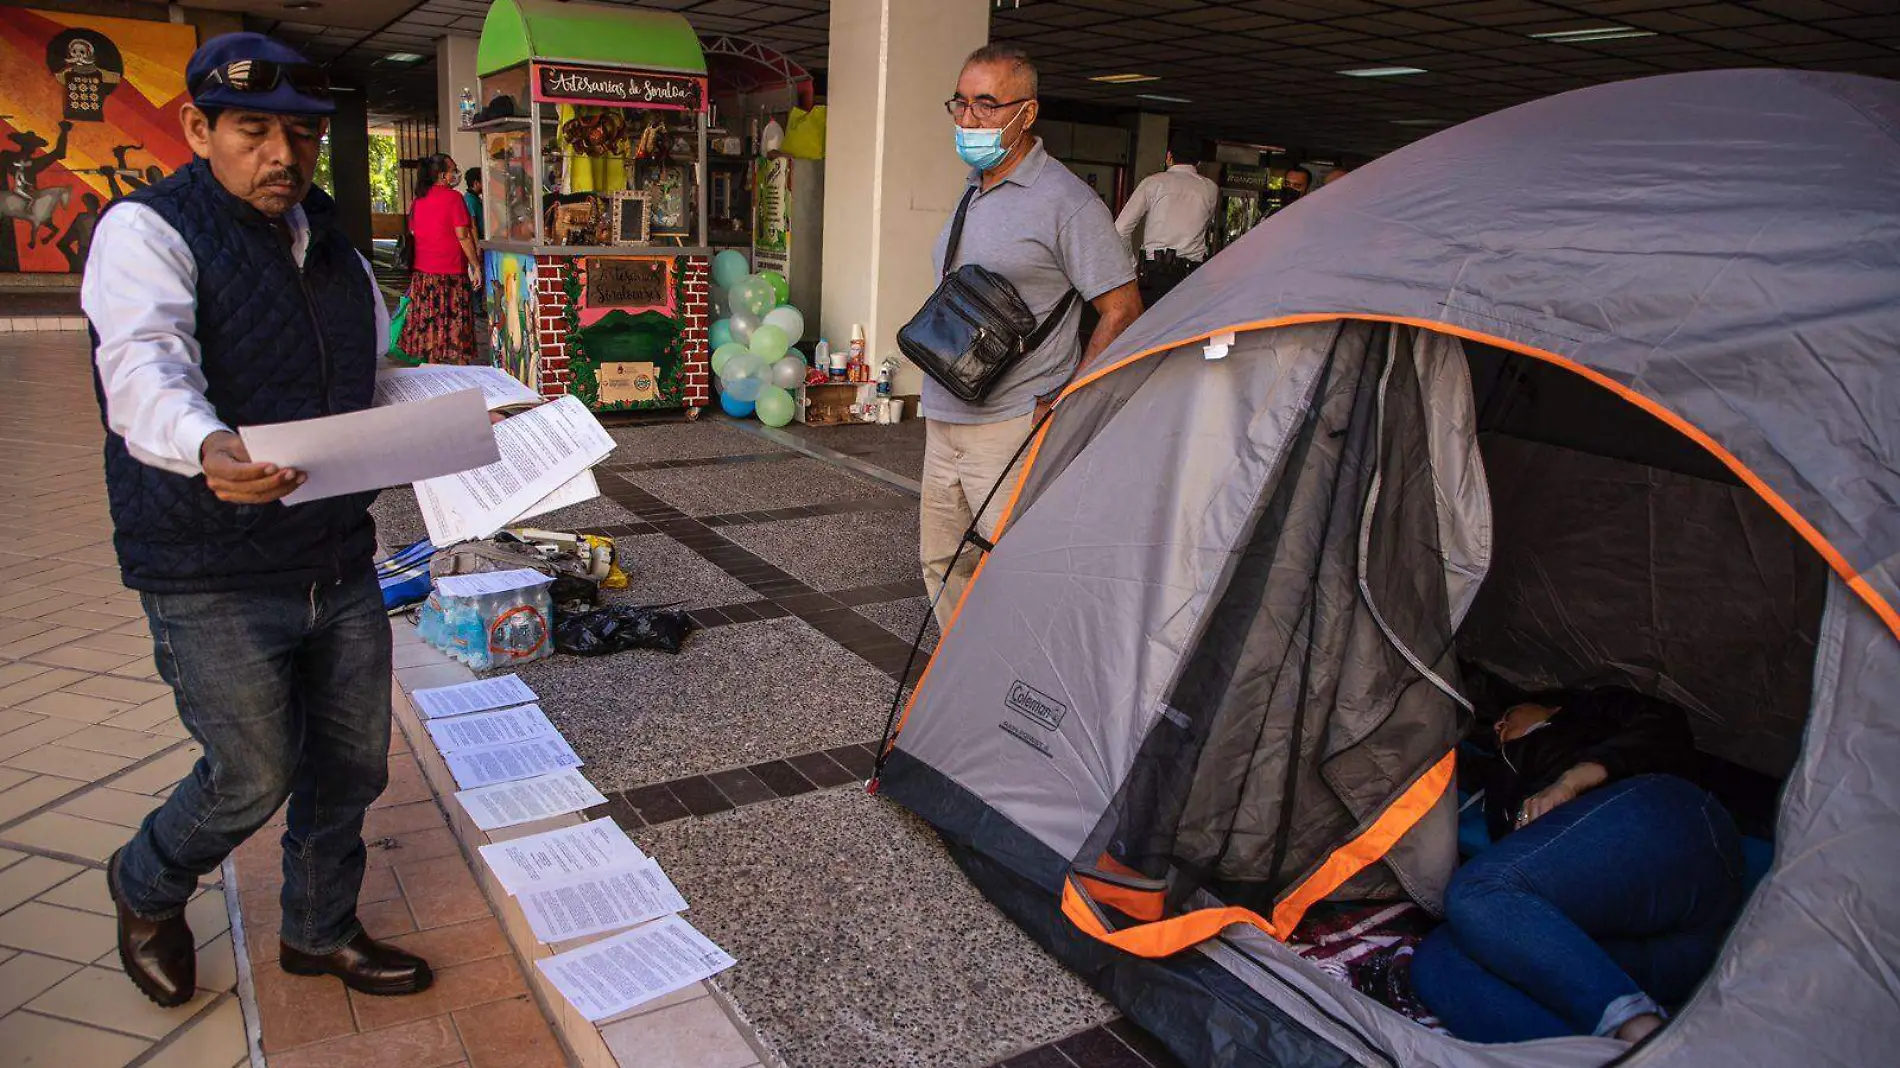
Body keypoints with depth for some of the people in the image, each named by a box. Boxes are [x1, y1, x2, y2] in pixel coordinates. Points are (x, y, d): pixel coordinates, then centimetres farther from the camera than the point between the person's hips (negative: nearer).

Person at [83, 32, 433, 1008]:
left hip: (340, 564, 6)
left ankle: (321, 931, 38)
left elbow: (378, 382, 19)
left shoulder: (330, 240, 12)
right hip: (215, 581, -6)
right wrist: (206, 449, -49)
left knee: (352, 763, 14)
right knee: (255, 777, 1)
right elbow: (143, 367, -28)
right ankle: (146, 889, 35)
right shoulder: (148, 230, -10)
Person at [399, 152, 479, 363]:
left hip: (422, 271, 6)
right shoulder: (453, 197, -10)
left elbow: (413, 232, 15)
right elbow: (463, 236, -12)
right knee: (455, 322, -2)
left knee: (429, 322, 9)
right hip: (451, 271, -6)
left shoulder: (418, 200, 9)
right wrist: (476, 266, -6)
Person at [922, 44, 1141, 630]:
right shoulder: (971, 192, 15)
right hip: (945, 421, 9)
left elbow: (1121, 310, -13)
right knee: (942, 561, 15)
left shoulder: (1065, 201, -11)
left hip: (1012, 427, -9)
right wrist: (940, 372, 17)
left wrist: (1065, 403, -18)